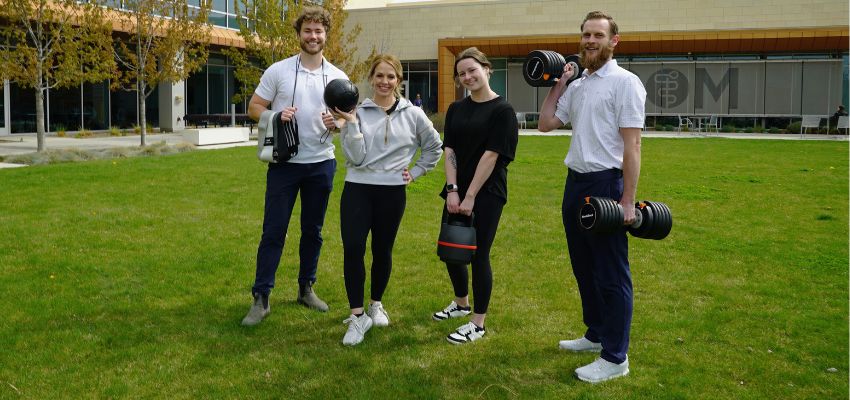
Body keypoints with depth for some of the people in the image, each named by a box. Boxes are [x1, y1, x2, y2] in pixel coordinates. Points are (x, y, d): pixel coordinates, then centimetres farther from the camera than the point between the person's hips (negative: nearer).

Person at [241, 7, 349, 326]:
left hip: (321, 165, 3)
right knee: (273, 232, -1)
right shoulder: (278, 71, -3)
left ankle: (306, 288, 27)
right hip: (284, 164, -2)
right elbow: (254, 108, 1)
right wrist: (276, 116, -20)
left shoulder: (338, 78, 3)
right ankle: (261, 298, 6)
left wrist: (337, 122, -13)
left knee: (313, 231, 13)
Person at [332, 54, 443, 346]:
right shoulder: (358, 113, -1)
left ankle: (376, 305, 33)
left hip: (392, 192, 1)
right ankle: (357, 316, -1)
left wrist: (416, 172, 9)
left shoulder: (413, 115, 2)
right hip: (357, 189, -1)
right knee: (352, 249, -11)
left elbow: (435, 146, 16)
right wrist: (350, 123, -16)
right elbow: (355, 157, -9)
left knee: (382, 251, 10)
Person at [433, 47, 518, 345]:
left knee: (478, 254, -3)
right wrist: (452, 190, -9)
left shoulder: (502, 110, -8)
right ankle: (461, 304, 38)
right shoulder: (456, 109, 10)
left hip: (486, 193, -6)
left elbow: (491, 154, -14)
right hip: (457, 191, 6)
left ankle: (478, 323, 11)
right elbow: (449, 150, 3)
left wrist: (470, 196, -17)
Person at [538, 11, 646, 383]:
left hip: (606, 184, -8)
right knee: (584, 267, 18)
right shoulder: (576, 86, 13)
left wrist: (628, 200, -20)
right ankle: (596, 334, 34)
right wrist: (557, 85, 10)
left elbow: (632, 144, -16)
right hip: (575, 182, 9)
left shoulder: (624, 82, -10)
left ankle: (615, 358, 6)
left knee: (611, 273, -2)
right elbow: (545, 124, 15)